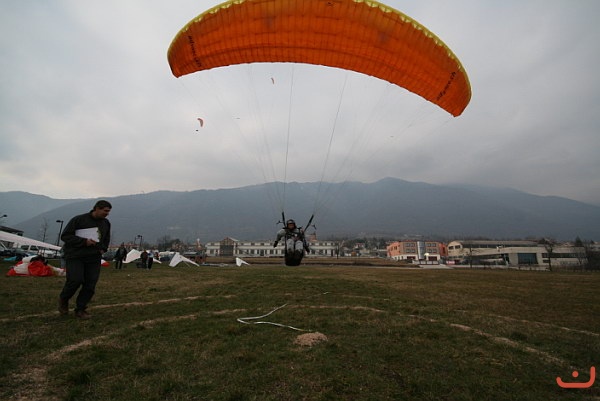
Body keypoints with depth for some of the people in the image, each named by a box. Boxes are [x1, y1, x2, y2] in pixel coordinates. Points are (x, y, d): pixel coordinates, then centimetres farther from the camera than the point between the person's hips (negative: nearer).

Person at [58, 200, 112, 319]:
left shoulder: (106, 223, 10)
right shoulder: (78, 220, -7)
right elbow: (65, 236, -8)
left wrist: (103, 248, 8)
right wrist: (84, 241, -19)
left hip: (94, 259, 5)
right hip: (75, 256, -4)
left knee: (90, 285, -3)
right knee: (75, 280, -17)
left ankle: (80, 309, 12)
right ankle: (63, 299, 14)